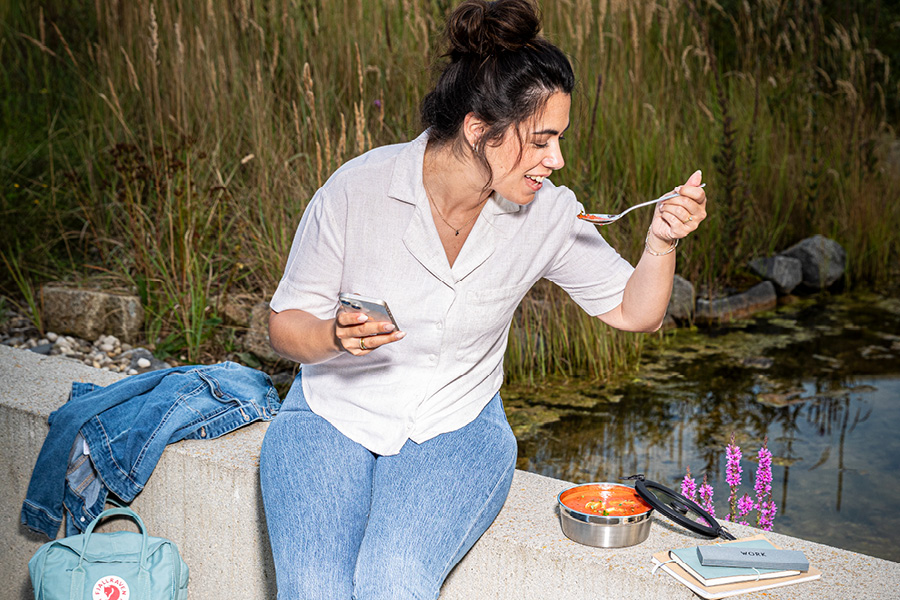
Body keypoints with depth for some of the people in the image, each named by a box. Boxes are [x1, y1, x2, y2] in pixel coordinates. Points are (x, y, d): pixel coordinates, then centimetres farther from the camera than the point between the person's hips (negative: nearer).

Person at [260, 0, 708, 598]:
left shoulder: (547, 213, -9)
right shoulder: (357, 191, -17)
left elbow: (635, 312, 2)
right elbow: (285, 324, -7)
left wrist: (661, 242, -17)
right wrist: (334, 335, -29)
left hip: (456, 428, 1)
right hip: (333, 414, -1)